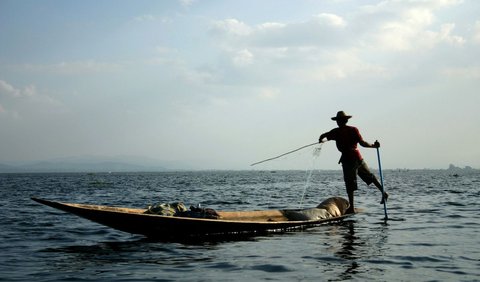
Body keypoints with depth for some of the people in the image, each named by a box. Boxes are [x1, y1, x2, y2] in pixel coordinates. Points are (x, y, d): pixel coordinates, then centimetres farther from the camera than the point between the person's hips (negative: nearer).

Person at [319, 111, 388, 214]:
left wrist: (321, 141, 19)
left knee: (350, 185, 1)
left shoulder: (336, 132, -4)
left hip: (347, 159, -3)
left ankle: (351, 208, 2)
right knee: (370, 176, 20)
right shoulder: (353, 129, 2)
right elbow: (362, 143, -5)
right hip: (358, 157, 3)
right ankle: (383, 191, 12)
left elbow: (323, 136, -4)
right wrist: (373, 145, 8)